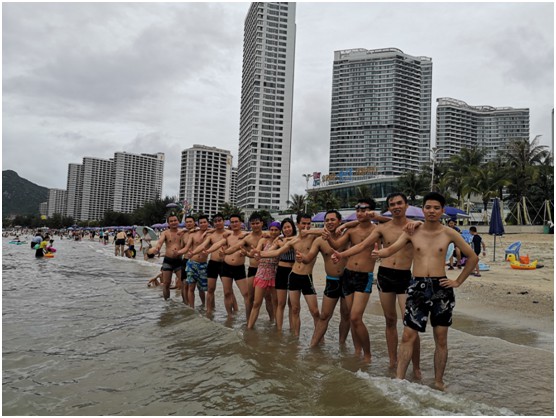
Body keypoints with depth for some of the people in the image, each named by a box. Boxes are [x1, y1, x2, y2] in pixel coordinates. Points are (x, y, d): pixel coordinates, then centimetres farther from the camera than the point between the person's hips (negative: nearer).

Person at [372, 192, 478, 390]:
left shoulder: (449, 233, 2)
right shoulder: (412, 232, 3)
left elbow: (473, 257, 10)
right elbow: (391, 249, -7)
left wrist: (458, 281, 5)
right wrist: (380, 253, -30)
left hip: (441, 288, 0)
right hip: (417, 287, 0)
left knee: (441, 338, 8)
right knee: (408, 336, -2)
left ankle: (438, 382, 21)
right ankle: (399, 379, 4)